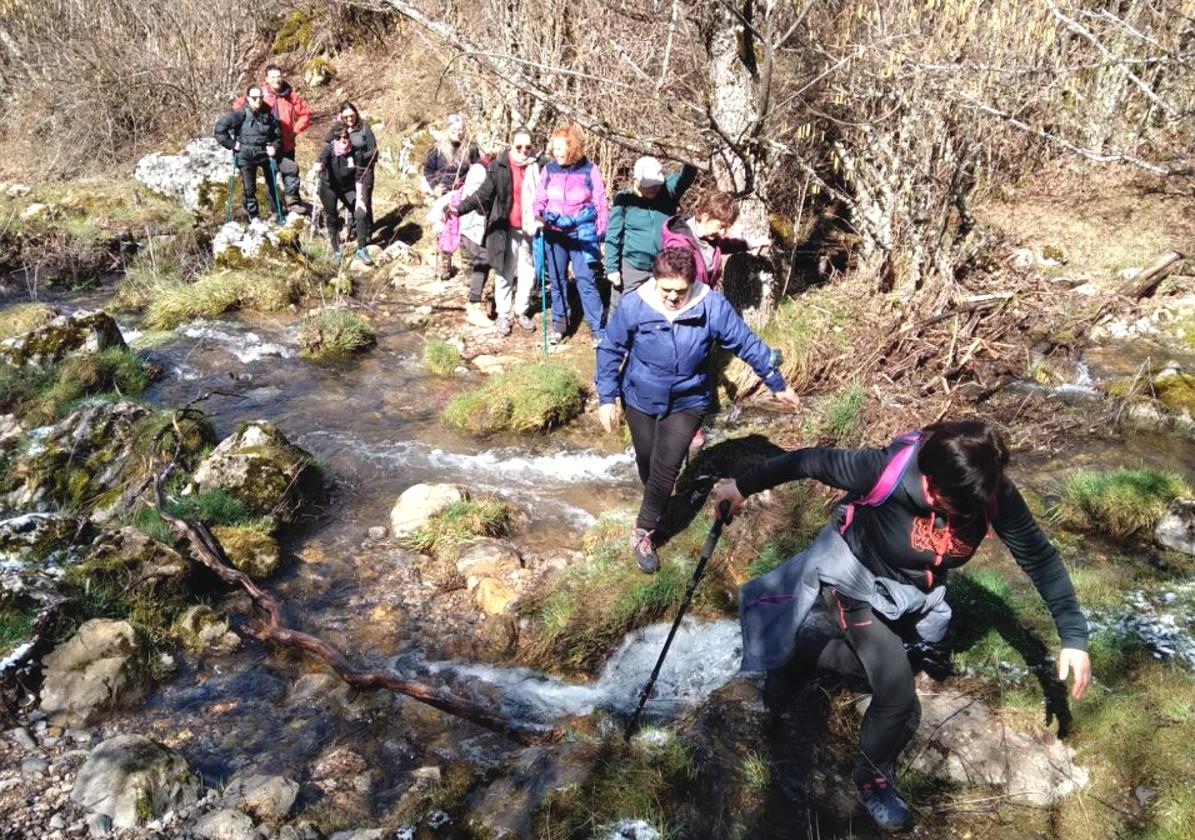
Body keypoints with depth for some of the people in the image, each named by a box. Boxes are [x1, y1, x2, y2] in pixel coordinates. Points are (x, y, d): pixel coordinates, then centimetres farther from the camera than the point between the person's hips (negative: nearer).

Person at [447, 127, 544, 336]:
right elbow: (483, 194, -12)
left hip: (529, 229, 2)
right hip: (506, 230, -2)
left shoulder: (538, 166, -1)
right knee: (505, 274, 7)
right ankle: (503, 315, 22)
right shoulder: (499, 167, -8)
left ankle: (521, 312, 29)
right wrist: (461, 208, -26)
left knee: (528, 274, 10)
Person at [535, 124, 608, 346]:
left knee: (586, 281, -7)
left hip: (582, 235, -3)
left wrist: (602, 238, -2)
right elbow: (540, 199, 9)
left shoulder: (589, 170, -6)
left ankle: (598, 330, -2)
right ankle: (559, 322, 29)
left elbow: (600, 205, -1)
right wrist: (539, 214, -14)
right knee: (557, 279, 13)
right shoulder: (549, 169, 0)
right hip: (554, 234, 3)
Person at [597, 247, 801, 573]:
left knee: (666, 469, -7)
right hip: (640, 399, 1)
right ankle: (655, 507, 48)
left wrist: (778, 385, -2)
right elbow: (610, 351, -9)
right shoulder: (633, 305, -22)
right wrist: (607, 399, -11)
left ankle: (643, 532, 12)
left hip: (687, 402, -1)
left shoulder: (712, 306, -22)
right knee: (647, 461, 18)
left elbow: (748, 345, -10)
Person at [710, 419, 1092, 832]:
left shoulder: (994, 493, -27)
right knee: (898, 695, -11)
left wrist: (1073, 636, -18)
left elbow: (1039, 556, -15)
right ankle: (871, 777, 19)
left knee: (881, 662, 26)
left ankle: (804, 653, 56)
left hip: (914, 589, 5)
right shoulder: (886, 470, -39)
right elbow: (811, 461, -26)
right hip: (855, 576, -5)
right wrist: (743, 486, -14)